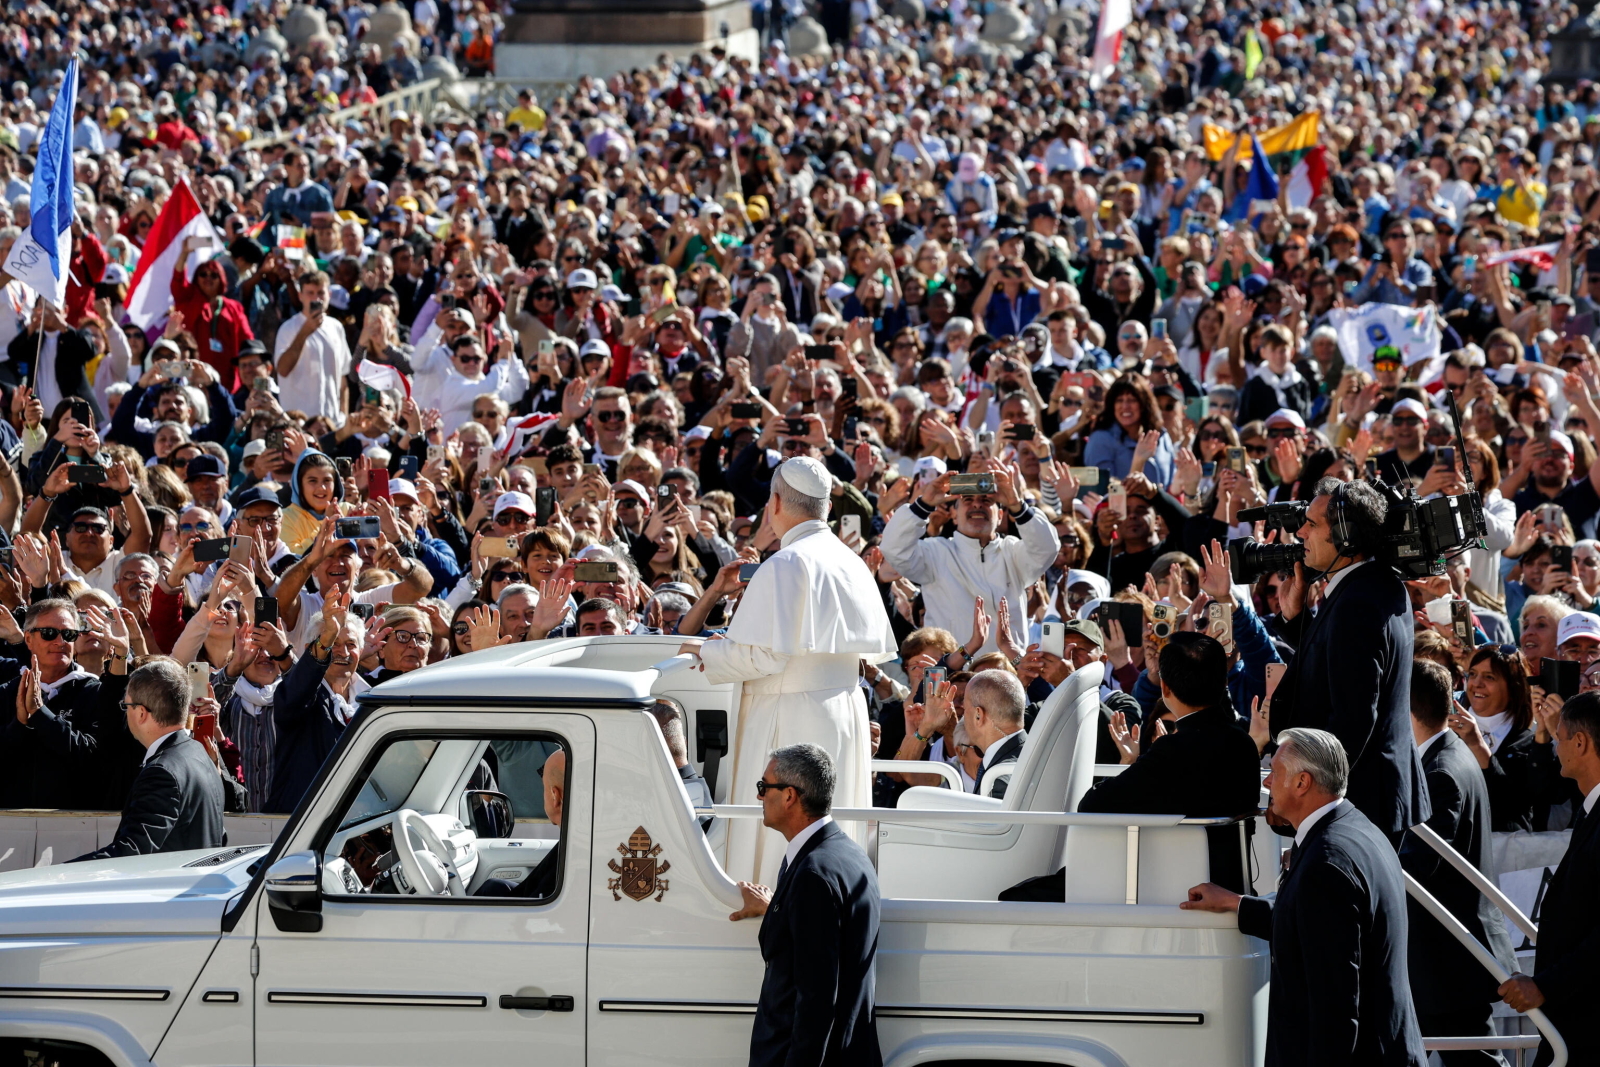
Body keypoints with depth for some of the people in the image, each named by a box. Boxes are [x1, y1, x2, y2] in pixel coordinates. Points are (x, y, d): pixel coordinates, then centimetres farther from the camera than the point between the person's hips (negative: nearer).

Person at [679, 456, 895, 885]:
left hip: (792, 717, -8)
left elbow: (764, 655, -18)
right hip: (846, 712, 8)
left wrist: (706, 654, -4)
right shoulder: (852, 563, 10)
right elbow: (875, 648, 16)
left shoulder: (785, 565, -14)